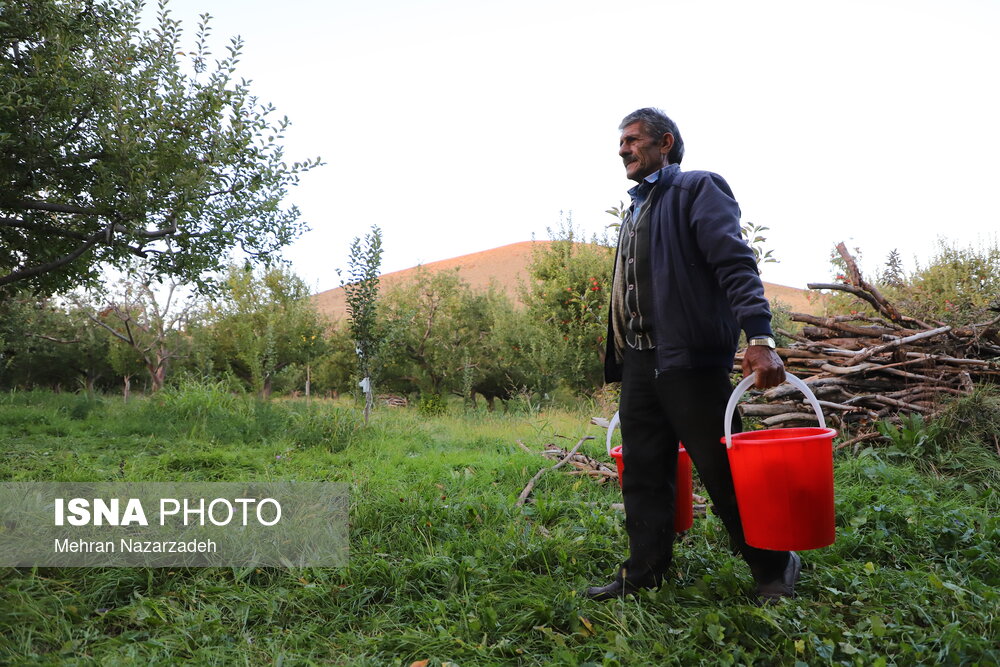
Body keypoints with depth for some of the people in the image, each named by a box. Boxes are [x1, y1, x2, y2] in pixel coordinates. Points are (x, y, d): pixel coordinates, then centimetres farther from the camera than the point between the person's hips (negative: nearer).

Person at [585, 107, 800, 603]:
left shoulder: (697, 190, -2)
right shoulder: (635, 210, 22)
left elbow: (736, 265, -15)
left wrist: (759, 338, -27)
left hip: (690, 359, -8)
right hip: (638, 362, 8)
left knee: (724, 471, -1)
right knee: (643, 474, 10)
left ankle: (775, 570, 18)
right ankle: (643, 575, 21)